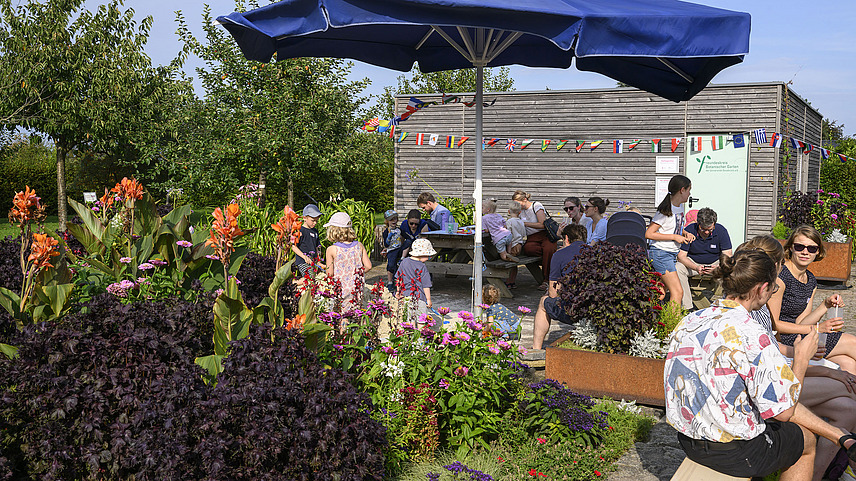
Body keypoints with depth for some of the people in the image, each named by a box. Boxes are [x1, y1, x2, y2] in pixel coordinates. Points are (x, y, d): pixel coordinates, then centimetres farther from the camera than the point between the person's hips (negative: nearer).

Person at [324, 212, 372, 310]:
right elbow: (368, 266, 2)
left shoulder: (331, 250, -10)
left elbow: (330, 273, -6)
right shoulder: (359, 246, 1)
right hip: (357, 290, 4)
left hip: (341, 290, -4)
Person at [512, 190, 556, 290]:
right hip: (532, 239, 4)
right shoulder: (520, 210, 18)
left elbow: (543, 225, -10)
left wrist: (525, 223, -10)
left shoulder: (536, 206, -1)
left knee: (548, 249, -37)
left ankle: (546, 280, -29)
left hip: (546, 235, -4)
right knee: (527, 249, -34)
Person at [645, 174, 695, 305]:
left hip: (672, 254, 9)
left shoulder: (680, 207, 8)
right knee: (678, 292, -13)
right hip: (661, 254, -9)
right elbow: (648, 234, -19)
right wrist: (675, 237, -19)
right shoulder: (665, 211, -17)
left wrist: (685, 233, 5)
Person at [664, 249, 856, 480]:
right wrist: (801, 358, -6)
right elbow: (783, 411, -19)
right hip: (734, 454, -7)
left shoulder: (688, 322, -4)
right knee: (807, 441, 24)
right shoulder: (751, 336, -27)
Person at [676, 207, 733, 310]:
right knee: (677, 268, -30)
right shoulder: (689, 230, -17)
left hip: (715, 263, 0)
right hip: (693, 262, 0)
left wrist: (717, 267, -38)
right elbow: (681, 255, -18)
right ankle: (687, 307, -25)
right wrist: (696, 268, -37)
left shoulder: (721, 231, -16)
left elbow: (727, 256, -15)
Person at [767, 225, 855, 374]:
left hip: (798, 335, 8)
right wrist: (816, 328, -16)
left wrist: (826, 305, -8)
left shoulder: (811, 281, 11)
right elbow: (772, 324, -16)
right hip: (781, 341, -8)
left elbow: (800, 323, 5)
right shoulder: (780, 275, -16)